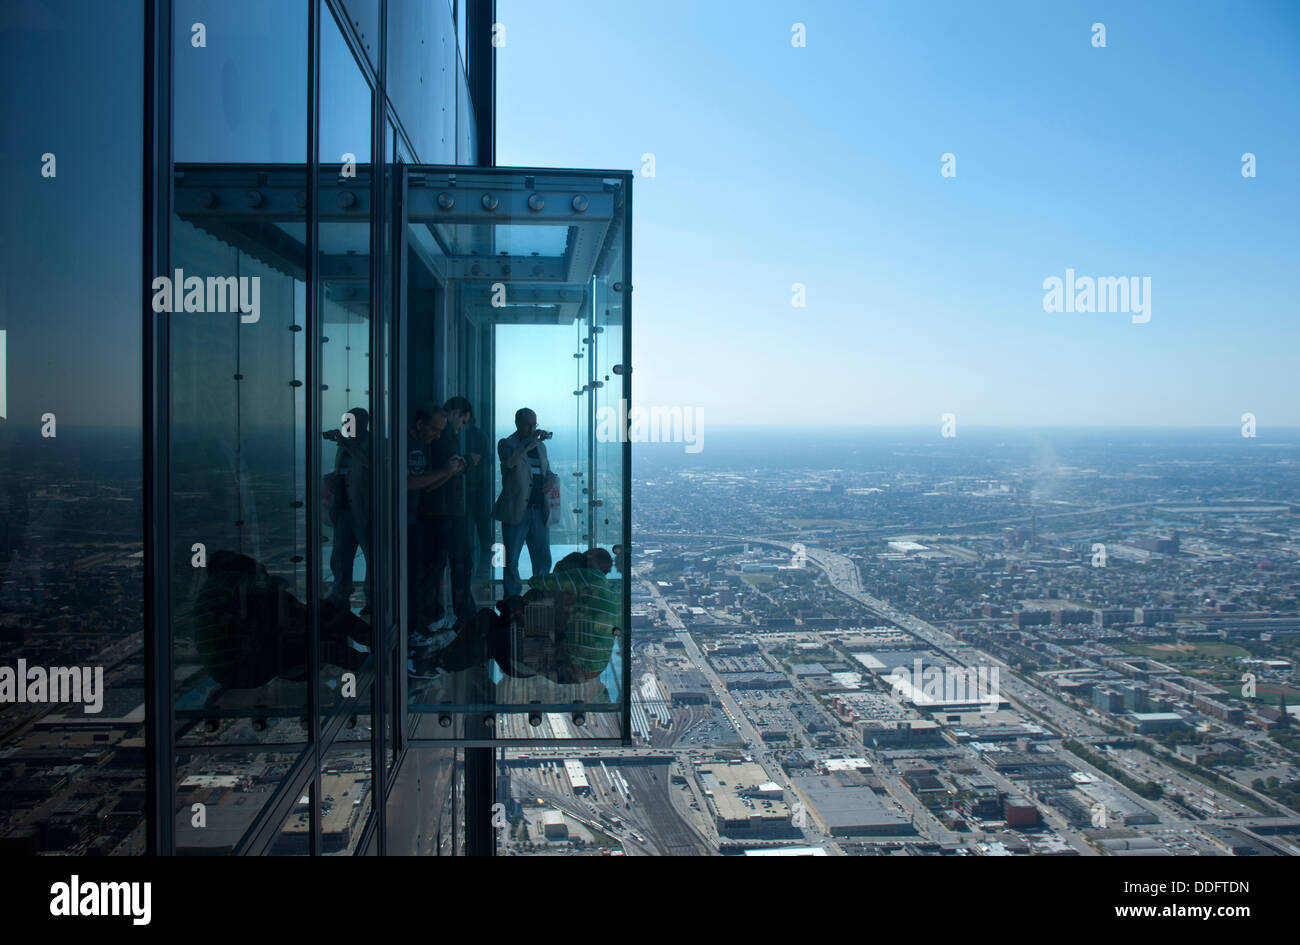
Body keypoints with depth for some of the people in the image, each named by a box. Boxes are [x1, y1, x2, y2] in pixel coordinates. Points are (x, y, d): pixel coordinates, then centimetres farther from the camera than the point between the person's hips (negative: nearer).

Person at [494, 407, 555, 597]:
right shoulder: (506, 444, -1)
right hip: (516, 510, -5)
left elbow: (548, 471, 27)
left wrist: (551, 479, 3)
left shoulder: (540, 447, 18)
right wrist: (530, 443, -28)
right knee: (511, 560, 0)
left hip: (539, 510, 5)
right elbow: (509, 462, -22)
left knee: (543, 559, 7)